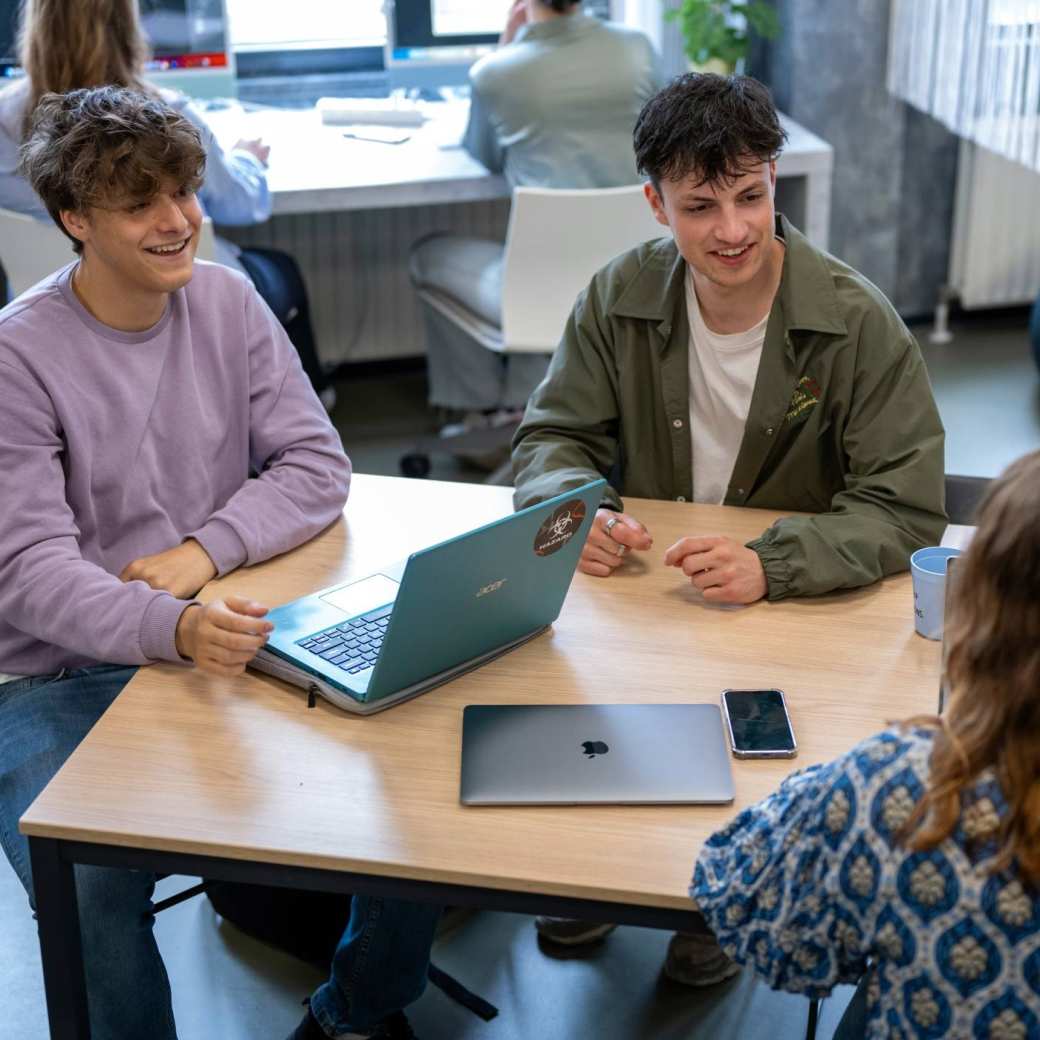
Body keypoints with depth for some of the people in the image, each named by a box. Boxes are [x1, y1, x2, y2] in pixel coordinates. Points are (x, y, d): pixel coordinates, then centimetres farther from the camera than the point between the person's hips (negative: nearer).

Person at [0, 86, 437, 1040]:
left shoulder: (226, 301, 4)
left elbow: (317, 466, 2)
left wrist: (203, 552, -16)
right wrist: (172, 628, -36)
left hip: (230, 637, 4)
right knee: (91, 888, -31)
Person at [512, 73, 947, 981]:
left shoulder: (858, 323, -14)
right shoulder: (622, 296, -4)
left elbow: (908, 510, -17)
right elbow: (550, 438, 2)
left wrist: (769, 564, -34)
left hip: (796, 610, -2)